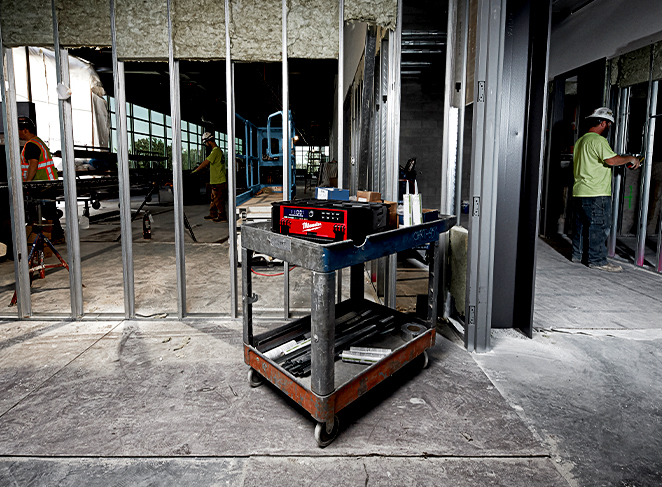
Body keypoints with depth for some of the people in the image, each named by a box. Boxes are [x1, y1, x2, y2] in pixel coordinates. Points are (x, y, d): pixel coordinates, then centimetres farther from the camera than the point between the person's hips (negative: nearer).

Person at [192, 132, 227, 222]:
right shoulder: (218, 150, 16)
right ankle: (212, 215, 25)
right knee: (214, 199, 16)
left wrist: (195, 171, -11)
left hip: (219, 181, -10)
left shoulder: (215, 150, -17)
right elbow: (208, 163, 23)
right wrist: (198, 168, 23)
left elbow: (206, 163, -18)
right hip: (215, 181, 10)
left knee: (218, 200, -3)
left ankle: (222, 217, 4)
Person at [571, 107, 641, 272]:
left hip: (579, 192, 9)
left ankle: (577, 254, 20)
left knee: (581, 224, 14)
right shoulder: (598, 140, -12)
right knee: (599, 226, -4)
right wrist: (631, 159, -7)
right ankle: (597, 260, -1)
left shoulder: (581, 140, 18)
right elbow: (611, 160, -22)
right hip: (596, 193, -9)